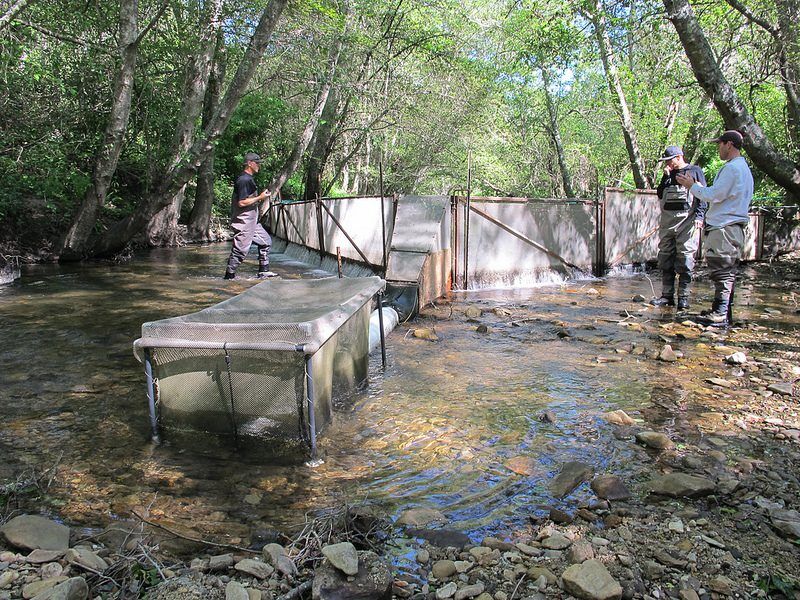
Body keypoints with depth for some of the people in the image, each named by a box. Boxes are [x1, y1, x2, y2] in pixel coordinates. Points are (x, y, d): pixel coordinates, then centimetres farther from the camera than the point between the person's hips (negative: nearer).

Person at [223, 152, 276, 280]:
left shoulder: (249, 179, 14)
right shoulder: (244, 180, -18)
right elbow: (241, 202, -23)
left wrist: (259, 196, 12)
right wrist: (260, 198, -18)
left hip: (252, 221, 11)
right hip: (243, 223, -11)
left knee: (265, 241, 15)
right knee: (240, 249, -6)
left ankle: (264, 271, 20)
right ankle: (229, 275, 5)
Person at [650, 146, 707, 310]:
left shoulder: (695, 171, 3)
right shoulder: (668, 174, 17)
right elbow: (660, 195, 10)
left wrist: (699, 216, -13)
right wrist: (666, 177, 1)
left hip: (687, 222, -5)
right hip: (667, 222, 6)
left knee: (685, 260, -6)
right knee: (665, 260, 5)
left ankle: (683, 297, -2)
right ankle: (667, 296, 12)